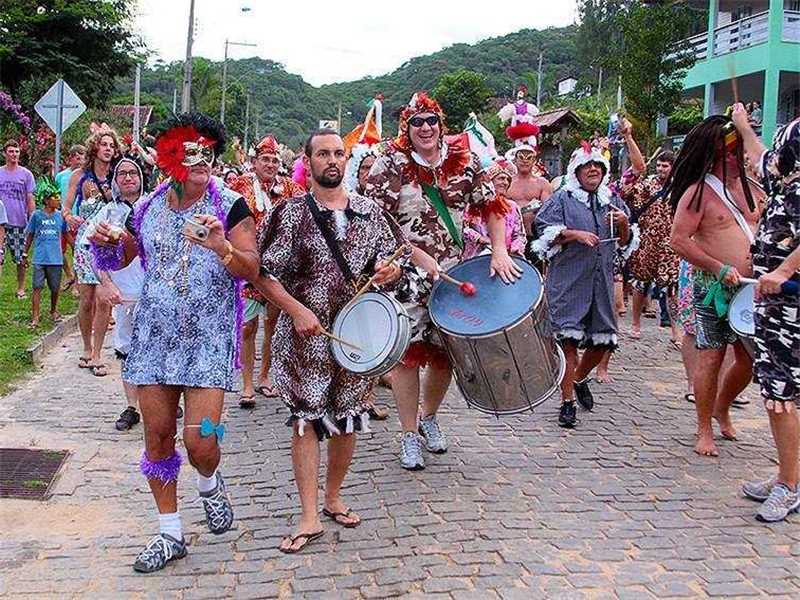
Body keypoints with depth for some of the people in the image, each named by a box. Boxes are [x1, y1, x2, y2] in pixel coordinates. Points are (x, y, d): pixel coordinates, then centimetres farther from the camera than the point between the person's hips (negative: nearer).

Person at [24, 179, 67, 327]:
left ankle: (54, 311, 32)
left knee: (55, 288, 10)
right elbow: (30, 235, 8)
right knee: (37, 287, -5)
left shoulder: (60, 216, 3)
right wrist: (25, 254, 10)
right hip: (39, 259, -2)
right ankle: (35, 317, -2)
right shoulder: (36, 215, -1)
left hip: (56, 259, 2)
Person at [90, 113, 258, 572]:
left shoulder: (230, 206, -5)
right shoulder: (147, 208, 6)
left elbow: (252, 270, -12)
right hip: (155, 332, 4)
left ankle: (210, 483, 27)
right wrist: (107, 242, -2)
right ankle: (171, 534, 23)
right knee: (157, 433, 6)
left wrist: (222, 247, -31)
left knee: (200, 440, -11)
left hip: (210, 337, -4)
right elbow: (121, 258, 20)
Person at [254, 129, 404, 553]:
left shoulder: (369, 211, 8)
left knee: (347, 418, 12)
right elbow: (263, 274, -6)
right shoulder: (291, 213, -3)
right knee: (306, 420, -2)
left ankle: (333, 499, 31)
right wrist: (298, 310, -16)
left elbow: (391, 261, 14)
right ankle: (309, 518, 6)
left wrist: (388, 271, -10)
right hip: (305, 333, -3)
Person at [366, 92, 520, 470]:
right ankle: (409, 435, 13)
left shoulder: (463, 161, 4)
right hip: (406, 274, -3)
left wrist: (499, 250, -9)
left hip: (455, 274, 3)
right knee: (407, 352, -2)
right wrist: (419, 257, -17)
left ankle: (429, 418, 35)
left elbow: (491, 207, 6)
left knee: (445, 350, 11)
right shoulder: (390, 166, -6)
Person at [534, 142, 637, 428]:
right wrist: (576, 234, -17)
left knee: (602, 339, 9)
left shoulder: (613, 201, 16)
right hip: (568, 280, -5)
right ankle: (567, 400, -1)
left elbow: (625, 243, 17)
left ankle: (580, 378, 37)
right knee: (568, 338, -8)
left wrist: (624, 225, -3)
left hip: (601, 280, 5)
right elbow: (544, 232, -6)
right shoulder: (562, 198, 2)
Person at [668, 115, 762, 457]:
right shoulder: (700, 191, -9)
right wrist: (721, 269, -18)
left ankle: (721, 408, 36)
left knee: (750, 358, 10)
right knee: (711, 358, -2)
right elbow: (679, 240, -15)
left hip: (748, 287, 6)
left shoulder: (748, 185, 11)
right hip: (713, 288, -6)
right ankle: (704, 431, 12)